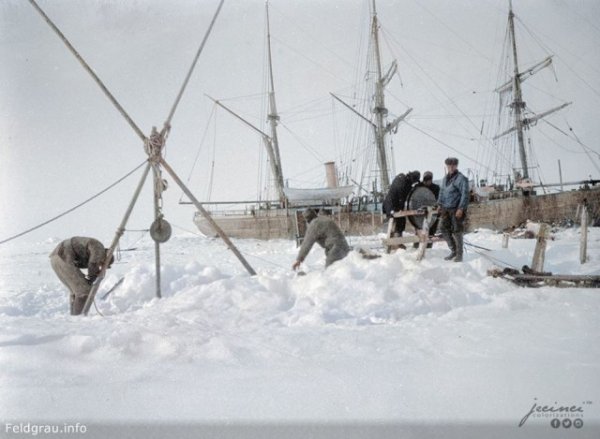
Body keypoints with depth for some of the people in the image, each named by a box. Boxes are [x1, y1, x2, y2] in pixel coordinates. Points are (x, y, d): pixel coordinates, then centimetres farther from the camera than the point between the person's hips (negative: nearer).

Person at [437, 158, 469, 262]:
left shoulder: (461, 179, -10)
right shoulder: (445, 178, 14)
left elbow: (465, 195, -14)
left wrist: (461, 208, -19)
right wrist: (440, 204, 16)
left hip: (456, 209, -7)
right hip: (446, 208, 7)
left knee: (457, 232, -2)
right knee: (445, 230, 8)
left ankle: (459, 255, 10)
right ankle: (453, 251, 23)